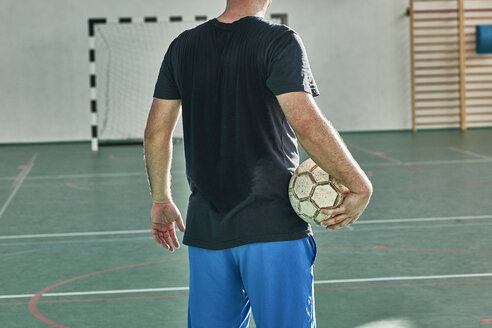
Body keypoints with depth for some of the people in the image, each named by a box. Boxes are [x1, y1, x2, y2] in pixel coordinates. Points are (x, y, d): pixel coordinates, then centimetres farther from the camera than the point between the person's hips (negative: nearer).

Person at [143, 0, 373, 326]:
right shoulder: (280, 41, -8)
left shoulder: (183, 46, 9)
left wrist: (161, 200, 23)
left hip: (205, 227, 5)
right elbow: (306, 123, -20)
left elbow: (156, 131, 12)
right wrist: (360, 186, -14)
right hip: (274, 226, -5)